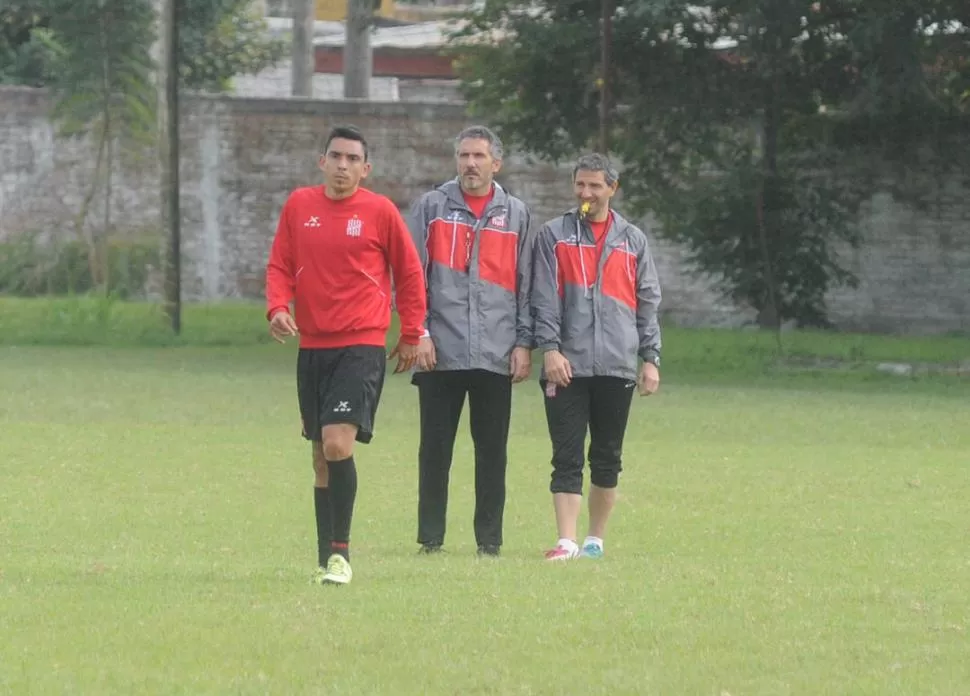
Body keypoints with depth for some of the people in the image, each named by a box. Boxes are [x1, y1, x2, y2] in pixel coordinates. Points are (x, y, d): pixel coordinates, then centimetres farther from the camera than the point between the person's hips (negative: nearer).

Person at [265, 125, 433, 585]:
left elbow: (409, 273, 7)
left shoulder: (380, 211, -2)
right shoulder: (299, 205, 7)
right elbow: (280, 266, 9)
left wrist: (412, 334, 8)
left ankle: (338, 554, -12)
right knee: (321, 455, 8)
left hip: (362, 346, -4)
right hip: (312, 345, 4)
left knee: (338, 443, -19)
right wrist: (277, 308, -10)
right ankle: (327, 558, 14)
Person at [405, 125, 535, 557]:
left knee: (492, 452, 3)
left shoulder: (516, 214, 10)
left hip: (496, 356, 1)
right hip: (441, 354, -1)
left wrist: (524, 342, 3)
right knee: (435, 449, 1)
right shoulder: (431, 207, 6)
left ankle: (489, 539, 9)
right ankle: (430, 538, 7)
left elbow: (526, 284, 10)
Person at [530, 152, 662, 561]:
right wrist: (549, 347, -12)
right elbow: (544, 298, 0)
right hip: (567, 366, -2)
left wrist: (650, 359, 6)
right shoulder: (554, 235, 7)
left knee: (607, 459, 7)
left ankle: (596, 539, 16)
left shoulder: (633, 240, 12)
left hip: (617, 367, 2)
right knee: (567, 458, -7)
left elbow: (647, 304, 13)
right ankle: (566, 542, -11)